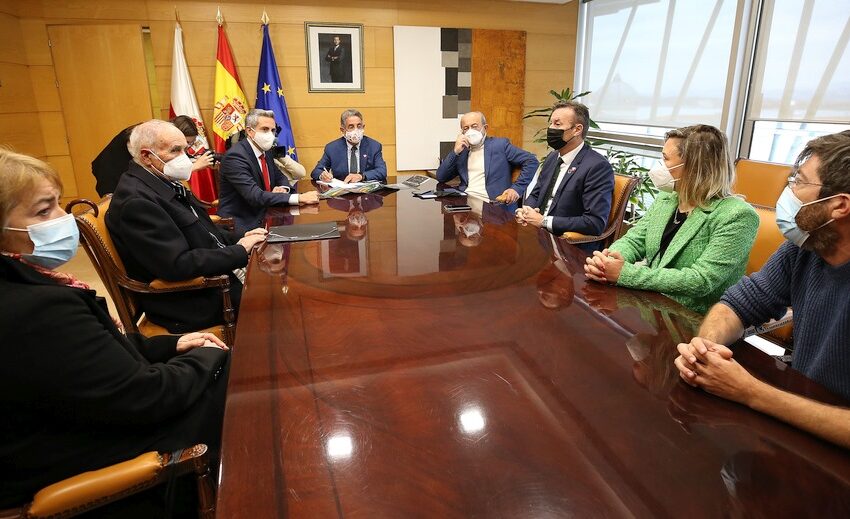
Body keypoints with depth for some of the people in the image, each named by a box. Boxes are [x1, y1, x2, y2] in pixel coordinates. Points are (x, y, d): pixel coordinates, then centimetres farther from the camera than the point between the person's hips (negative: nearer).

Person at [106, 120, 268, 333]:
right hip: (189, 302, -9)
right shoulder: (136, 201, -21)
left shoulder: (166, 183, 8)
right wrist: (240, 251, -21)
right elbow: (178, 265, -27)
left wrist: (240, 238, 0)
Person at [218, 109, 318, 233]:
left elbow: (280, 177, 19)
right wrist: (298, 198, -34)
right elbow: (255, 196, -28)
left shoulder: (265, 151, 7)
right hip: (242, 223, -8)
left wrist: (283, 189, -7)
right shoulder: (235, 156, -18)